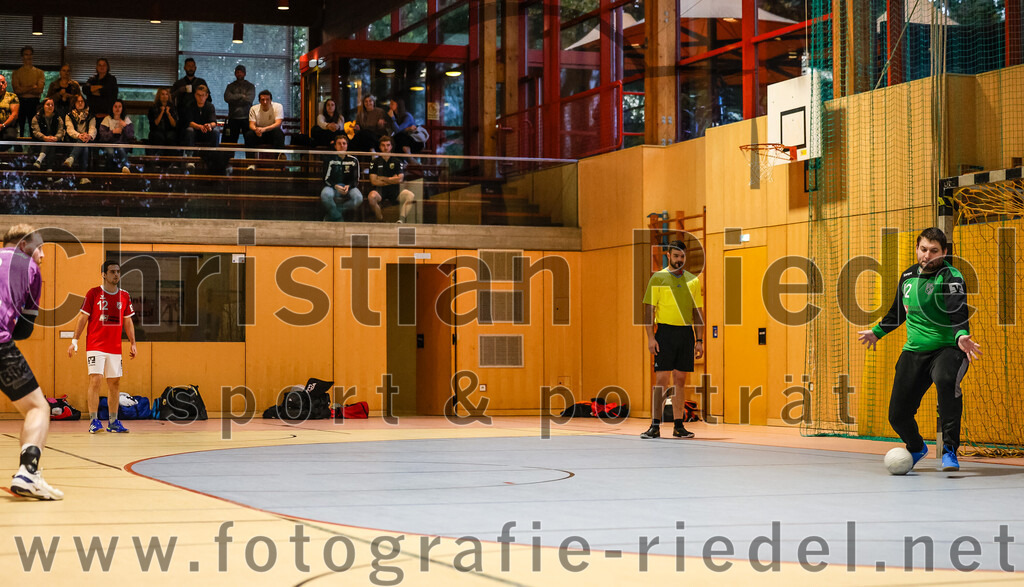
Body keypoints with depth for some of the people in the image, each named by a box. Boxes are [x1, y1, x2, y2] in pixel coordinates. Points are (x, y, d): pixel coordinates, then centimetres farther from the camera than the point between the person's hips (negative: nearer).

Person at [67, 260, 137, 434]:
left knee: (114, 382, 5)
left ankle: (113, 422, 11)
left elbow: (127, 321, 16)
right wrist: (75, 340, -6)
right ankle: (94, 421, -9)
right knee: (95, 379, -11)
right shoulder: (93, 293, -3)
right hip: (95, 346, -4)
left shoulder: (124, 296, 9)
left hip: (115, 347, 4)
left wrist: (133, 343, 10)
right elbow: (83, 317, -1)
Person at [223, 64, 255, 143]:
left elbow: (249, 99, -7)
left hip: (246, 118, -1)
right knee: (230, 141, -3)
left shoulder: (250, 86, 10)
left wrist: (234, 98, -2)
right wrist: (241, 96, -4)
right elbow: (227, 98, -4)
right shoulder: (230, 86, 15)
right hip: (233, 118, 1)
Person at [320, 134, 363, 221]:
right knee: (325, 194, -37)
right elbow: (326, 179, -4)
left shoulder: (353, 160, 2)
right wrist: (336, 186, -23)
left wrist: (348, 186, -19)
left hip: (349, 187, 2)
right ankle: (337, 217, -12)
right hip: (332, 186, -2)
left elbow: (356, 180, 4)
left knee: (358, 198, -31)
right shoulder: (329, 159, -2)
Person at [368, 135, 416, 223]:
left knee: (411, 196, -28)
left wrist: (382, 179, 0)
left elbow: (400, 179, -1)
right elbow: (373, 181, -2)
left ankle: (401, 219, -33)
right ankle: (380, 219, -19)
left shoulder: (398, 162, 11)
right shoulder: (375, 162, 9)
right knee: (372, 196, -37)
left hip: (395, 191, 1)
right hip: (380, 191, -1)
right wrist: (392, 180, -1)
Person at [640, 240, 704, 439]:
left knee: (680, 380, 6)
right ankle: (655, 426, -7)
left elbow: (697, 312, 14)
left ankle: (678, 426, 10)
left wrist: (699, 340, 8)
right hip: (665, 331, -4)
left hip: (687, 333, 4)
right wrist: (650, 337, -11)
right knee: (661, 379, -8)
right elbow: (649, 309, -2)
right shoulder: (658, 278, 1)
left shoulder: (693, 280, 12)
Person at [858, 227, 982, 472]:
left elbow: (959, 313, -26)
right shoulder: (908, 276, 9)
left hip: (947, 348, -5)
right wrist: (877, 332, 37)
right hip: (914, 351, 5)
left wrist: (960, 335, -45)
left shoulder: (951, 277, -11)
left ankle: (950, 449, -29)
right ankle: (916, 448, 36)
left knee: (945, 380, -40)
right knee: (898, 415, 0)